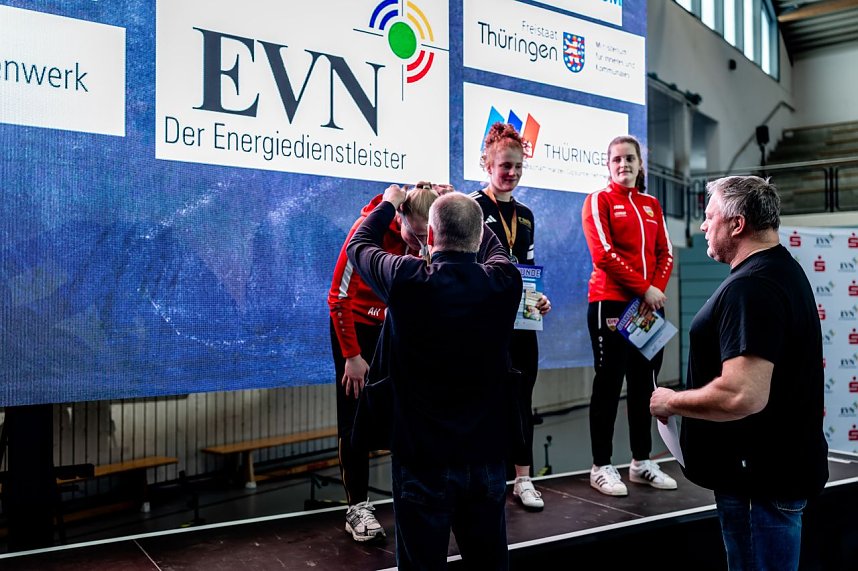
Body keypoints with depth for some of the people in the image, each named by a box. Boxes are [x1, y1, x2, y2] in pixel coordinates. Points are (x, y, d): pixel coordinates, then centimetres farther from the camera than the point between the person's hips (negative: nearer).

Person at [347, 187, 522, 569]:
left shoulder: (407, 280, -16)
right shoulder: (504, 282, -9)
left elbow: (359, 245, 5)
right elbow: (494, 247, 16)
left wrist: (389, 203, 22)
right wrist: (462, 206, 30)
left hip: (423, 459, -3)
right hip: (487, 457, 3)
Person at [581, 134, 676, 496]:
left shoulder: (652, 205, 15)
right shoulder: (599, 201, -2)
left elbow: (665, 253, 11)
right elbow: (603, 253, -13)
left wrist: (658, 288, -8)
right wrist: (644, 288, -16)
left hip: (649, 305, 6)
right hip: (611, 304, -6)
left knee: (645, 382, 11)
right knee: (609, 384, -1)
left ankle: (642, 462, 23)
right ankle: (601, 467, 7)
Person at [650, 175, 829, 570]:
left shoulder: (750, 287, -24)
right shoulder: (784, 270, 11)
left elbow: (742, 396, -34)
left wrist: (671, 402, -18)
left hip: (760, 476, -11)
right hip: (780, 464, 11)